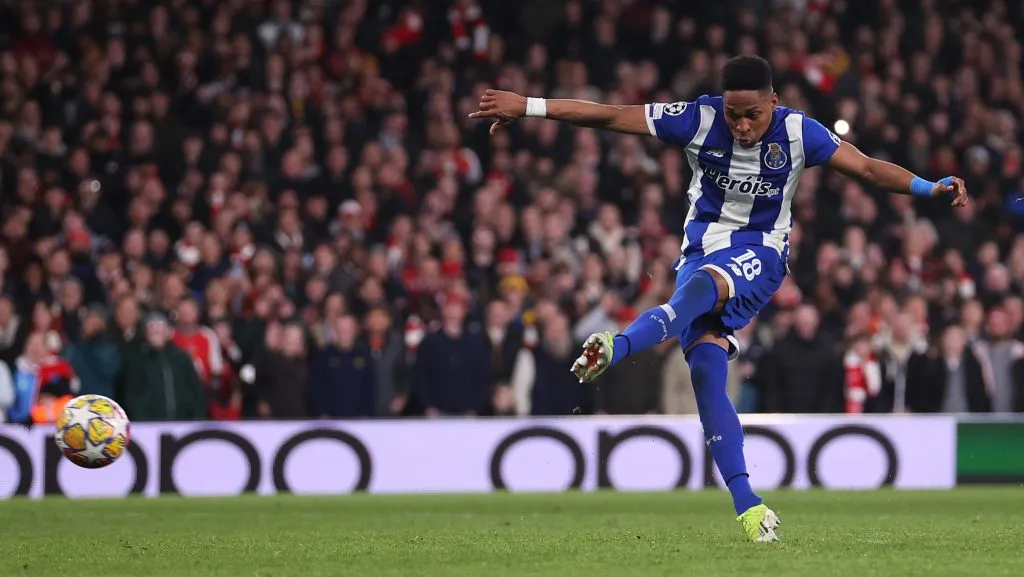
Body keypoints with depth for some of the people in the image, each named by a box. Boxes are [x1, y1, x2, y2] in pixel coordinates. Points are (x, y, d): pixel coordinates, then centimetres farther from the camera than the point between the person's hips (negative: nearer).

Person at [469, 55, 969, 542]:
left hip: (758, 252, -2)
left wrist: (931, 187, -18)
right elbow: (609, 116, -7)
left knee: (699, 284, -37)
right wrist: (527, 107, -10)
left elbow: (867, 168, -4)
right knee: (706, 373, -17)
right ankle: (747, 506, -19)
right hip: (702, 246, 2)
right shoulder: (699, 119, -8)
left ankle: (617, 348, -61)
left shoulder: (798, 132, -8)